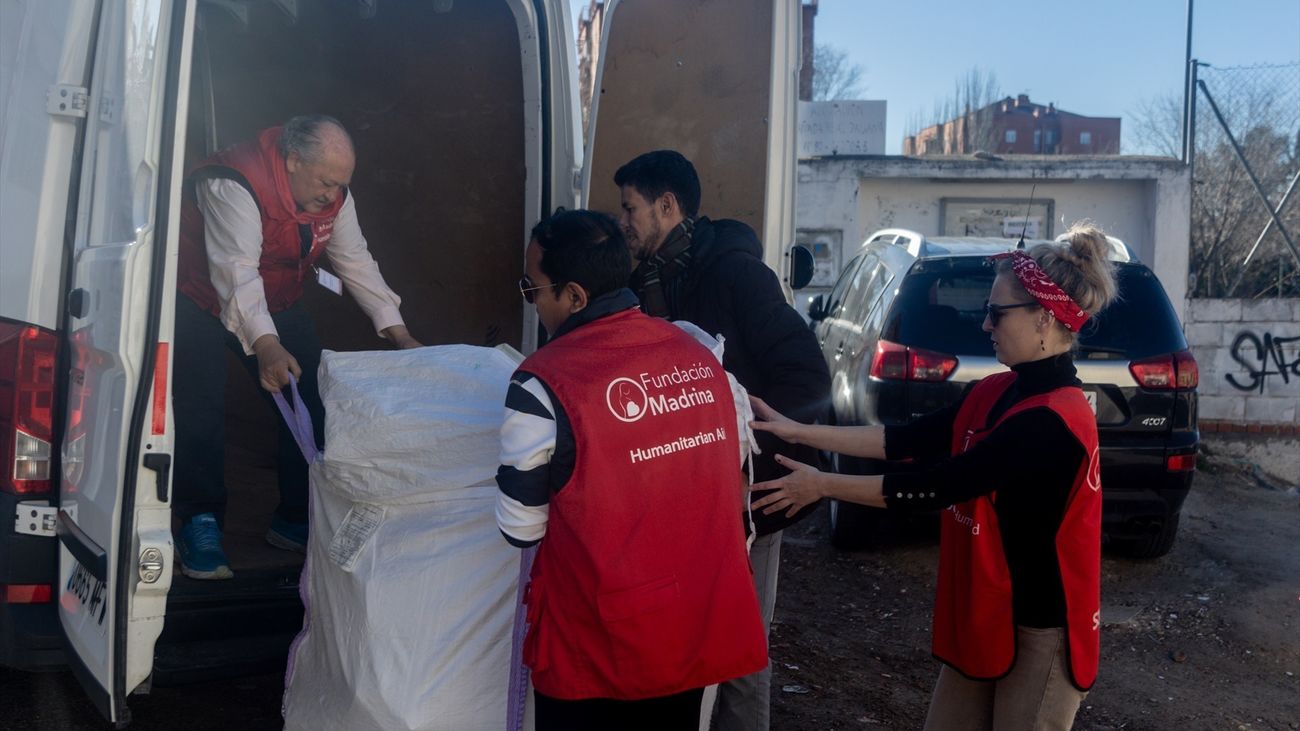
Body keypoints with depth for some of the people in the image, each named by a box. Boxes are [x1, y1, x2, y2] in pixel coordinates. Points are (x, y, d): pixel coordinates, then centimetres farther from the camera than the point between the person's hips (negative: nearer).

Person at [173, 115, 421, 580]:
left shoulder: (333, 195, -10)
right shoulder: (233, 185, -32)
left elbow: (356, 261, -5)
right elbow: (236, 270, -43)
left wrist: (398, 332, -12)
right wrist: (265, 344, -57)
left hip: (275, 302, 6)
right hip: (199, 296, -6)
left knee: (314, 397, -2)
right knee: (200, 408, -17)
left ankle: (296, 521, 9)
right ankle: (200, 525, -3)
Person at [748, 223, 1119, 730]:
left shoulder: (1051, 421, -25)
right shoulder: (994, 393, 3)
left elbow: (936, 486, -24)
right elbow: (905, 441, 0)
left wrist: (822, 486, -16)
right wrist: (797, 431, -4)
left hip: (1040, 630, -8)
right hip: (985, 614, 8)